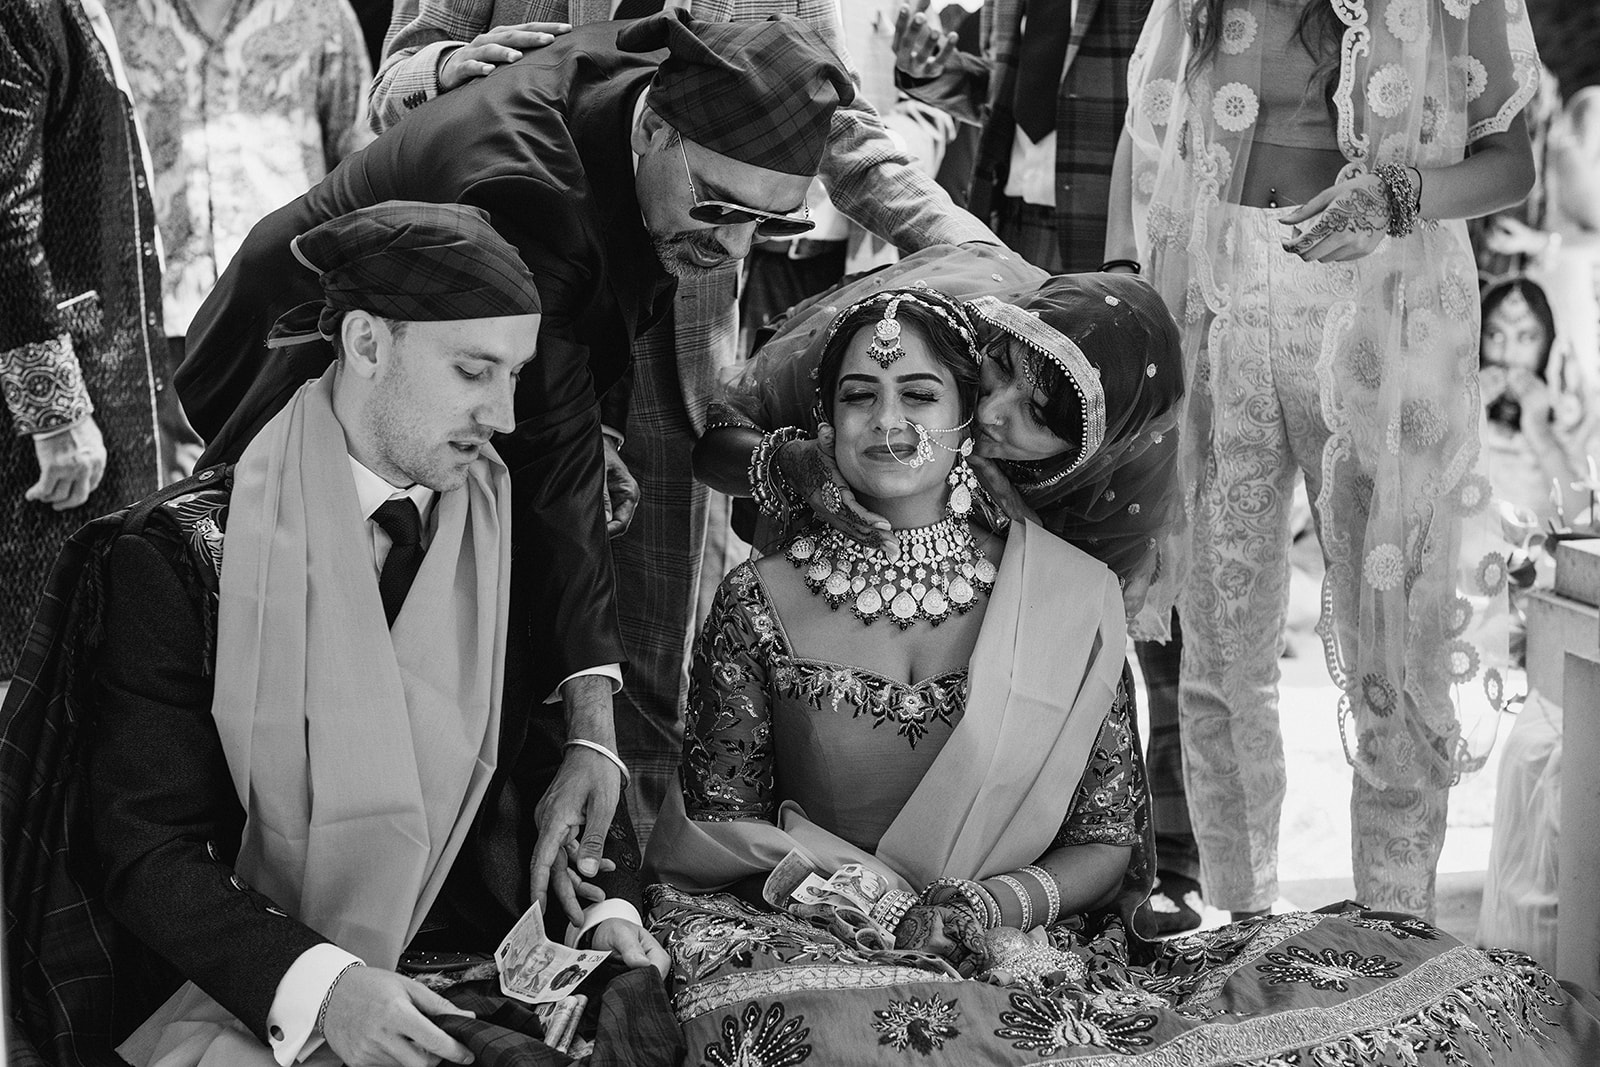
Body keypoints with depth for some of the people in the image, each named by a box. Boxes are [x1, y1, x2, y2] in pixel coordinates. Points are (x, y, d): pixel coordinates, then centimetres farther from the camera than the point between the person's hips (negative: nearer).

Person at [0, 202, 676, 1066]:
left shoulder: (500, 534, 4)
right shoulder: (180, 556, -9)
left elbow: (547, 753, 11)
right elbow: (146, 848, -11)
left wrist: (607, 900, -8)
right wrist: (318, 983, -25)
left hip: (464, 971, 4)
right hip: (242, 989, -4)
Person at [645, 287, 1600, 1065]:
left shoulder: (1071, 597, 5)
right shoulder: (764, 601, 4)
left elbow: (1108, 841, 7)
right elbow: (717, 828, 5)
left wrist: (991, 906, -13)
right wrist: (865, 892, -14)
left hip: (1040, 960, 2)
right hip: (840, 966, -1)